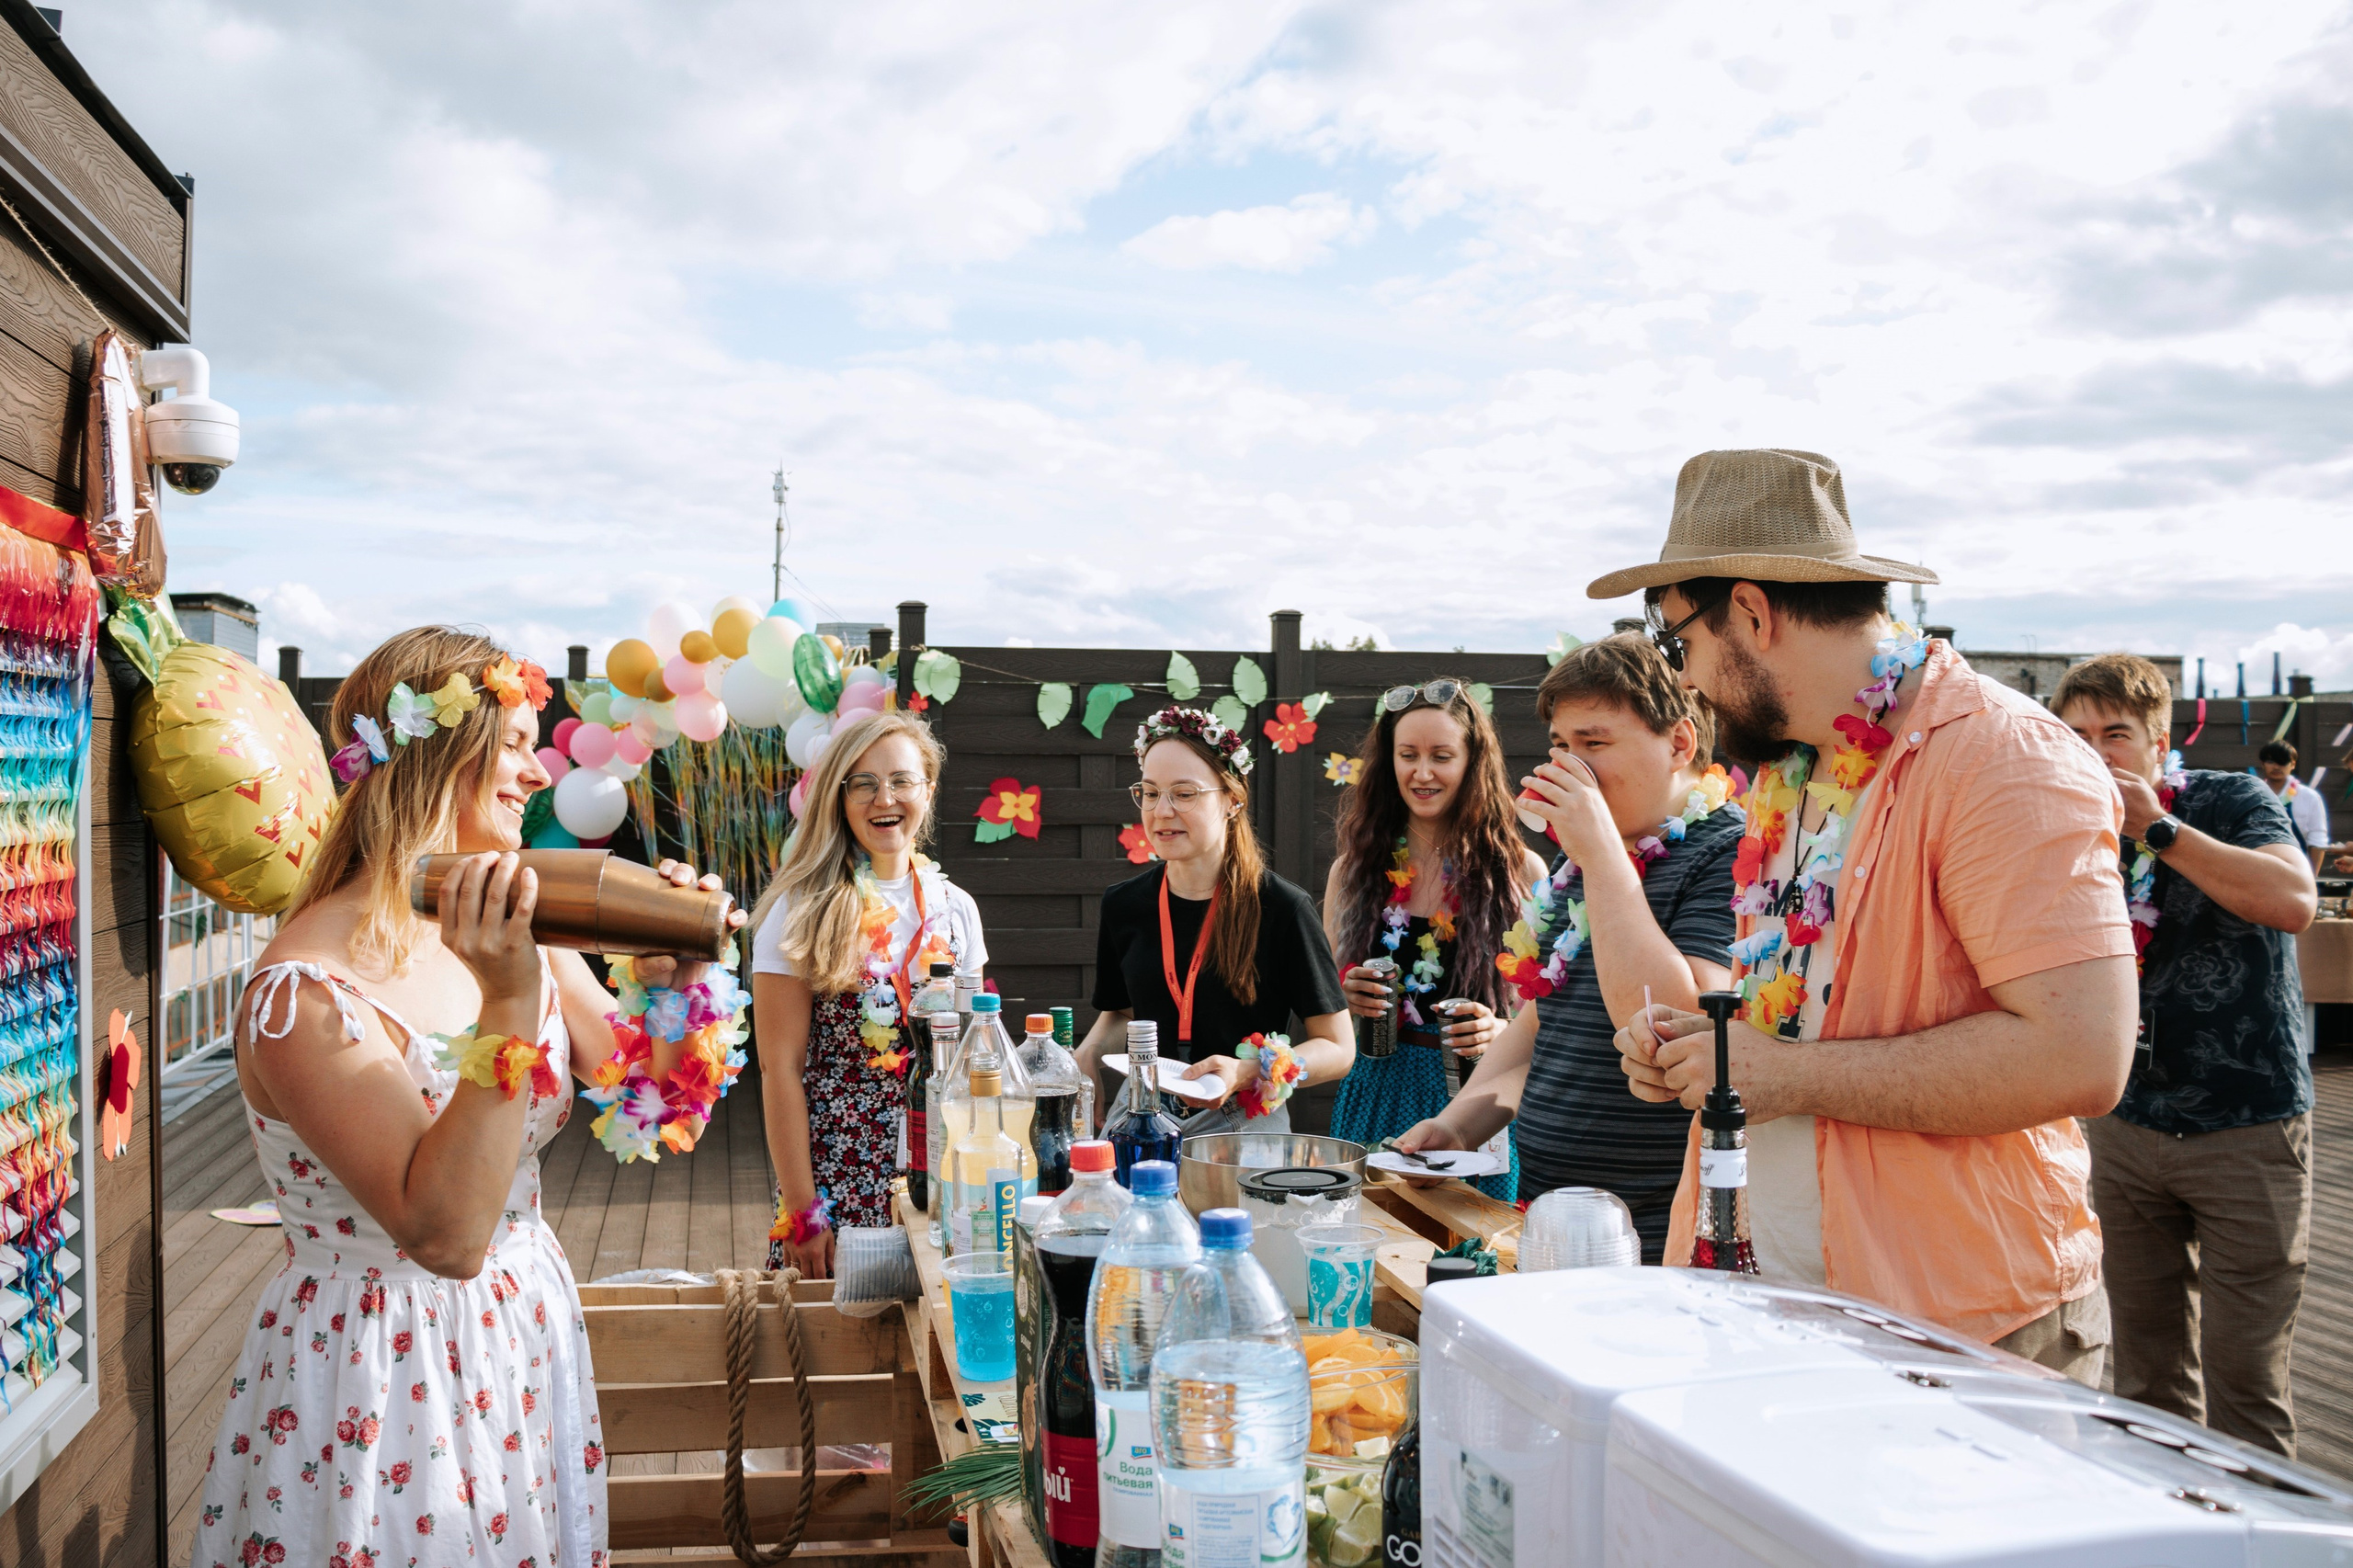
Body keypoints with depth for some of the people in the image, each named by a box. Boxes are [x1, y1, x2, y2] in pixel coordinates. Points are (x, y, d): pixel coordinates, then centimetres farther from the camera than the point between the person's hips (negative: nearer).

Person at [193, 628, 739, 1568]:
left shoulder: (511, 936, -2)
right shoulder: (307, 990, -22)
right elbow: (447, 1234, -29)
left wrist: (673, 984, -15)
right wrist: (508, 1006, -35)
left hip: (525, 1334, 7)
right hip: (377, 1376, -7)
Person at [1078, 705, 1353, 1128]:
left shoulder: (1282, 908, -5)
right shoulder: (1123, 905, 8)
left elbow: (1338, 1048, -2)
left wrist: (1247, 1072, -18)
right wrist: (1083, 1059, 3)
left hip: (1246, 1125, -3)